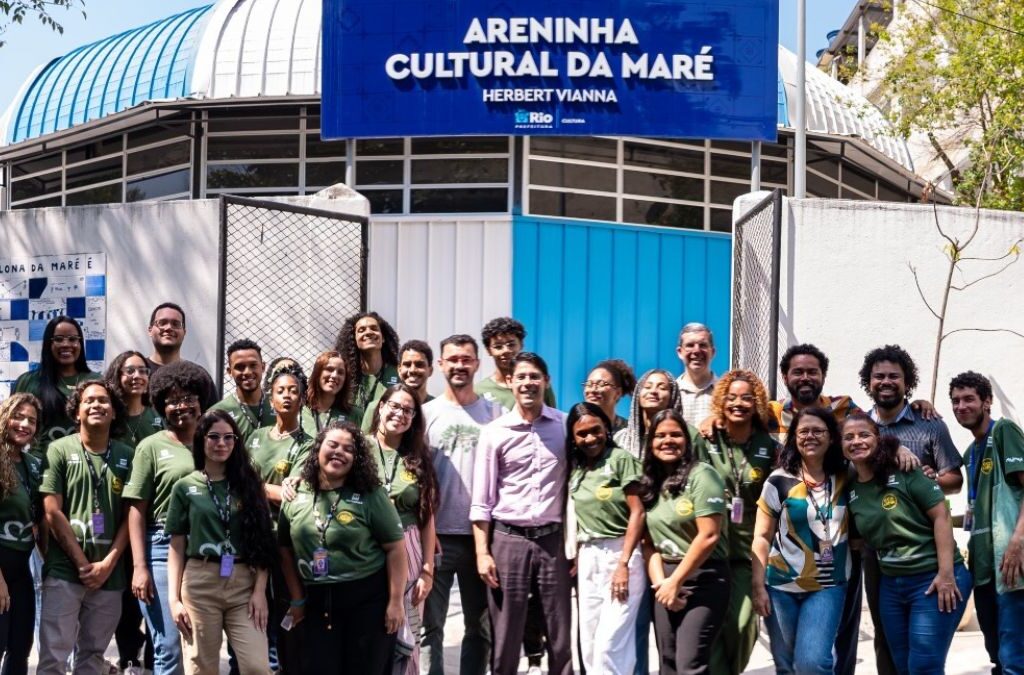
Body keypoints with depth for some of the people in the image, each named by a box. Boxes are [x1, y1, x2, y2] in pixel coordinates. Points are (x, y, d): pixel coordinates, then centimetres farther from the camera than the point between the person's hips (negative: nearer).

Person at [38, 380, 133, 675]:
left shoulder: (126, 456, 7)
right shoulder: (59, 450, -1)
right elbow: (52, 513, -4)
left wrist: (108, 564, -5)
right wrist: (82, 564, -8)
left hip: (109, 574, 3)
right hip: (64, 571, -3)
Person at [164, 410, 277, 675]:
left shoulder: (248, 483, 9)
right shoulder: (185, 488, 7)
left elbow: (262, 543, 6)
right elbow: (177, 548, 6)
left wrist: (260, 590, -4)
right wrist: (174, 598, -2)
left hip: (245, 584, 1)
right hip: (200, 584, -1)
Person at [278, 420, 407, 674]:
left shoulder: (370, 495, -8)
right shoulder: (296, 495, 3)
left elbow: (395, 548, -8)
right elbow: (286, 549, 11)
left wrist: (396, 601, -12)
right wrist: (297, 599, 10)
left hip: (369, 599, -3)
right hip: (319, 601, 3)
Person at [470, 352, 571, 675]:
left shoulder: (565, 426, 3)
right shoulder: (495, 432, 1)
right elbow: (482, 500, 2)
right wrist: (482, 552, -4)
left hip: (552, 539, 1)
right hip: (508, 539, -1)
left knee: (560, 638, 5)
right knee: (505, 637, 4)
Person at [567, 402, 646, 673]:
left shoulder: (621, 459, -6)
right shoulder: (575, 469, 12)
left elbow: (637, 512, -10)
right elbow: (581, 520, 14)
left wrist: (623, 564, -15)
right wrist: (577, 562, 6)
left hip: (620, 553, -6)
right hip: (587, 559, 6)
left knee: (610, 645, -10)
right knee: (589, 646, 8)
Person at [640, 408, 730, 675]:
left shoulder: (701, 475, -9)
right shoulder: (649, 484, 10)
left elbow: (709, 536, -15)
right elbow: (649, 542, 6)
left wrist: (675, 582, -11)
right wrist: (660, 582, -10)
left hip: (703, 579, -6)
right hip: (665, 580, 7)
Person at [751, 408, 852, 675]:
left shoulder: (845, 479, 2)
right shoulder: (779, 481, -4)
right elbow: (762, 537, -3)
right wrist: (758, 585, -8)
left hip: (827, 587, 0)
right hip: (781, 587, 0)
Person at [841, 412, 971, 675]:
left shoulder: (905, 472, -10)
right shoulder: (850, 490, 5)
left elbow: (941, 516, -14)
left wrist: (946, 573, -19)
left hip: (933, 579, -6)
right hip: (891, 585, 6)